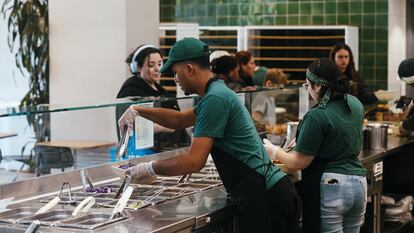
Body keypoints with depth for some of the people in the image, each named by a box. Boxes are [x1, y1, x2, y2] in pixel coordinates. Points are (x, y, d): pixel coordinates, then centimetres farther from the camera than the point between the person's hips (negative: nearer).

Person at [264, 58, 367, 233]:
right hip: (359, 184, 8)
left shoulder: (316, 117, -18)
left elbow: (299, 162, -12)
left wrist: (273, 151, 5)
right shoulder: (355, 104, 5)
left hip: (329, 187, -7)